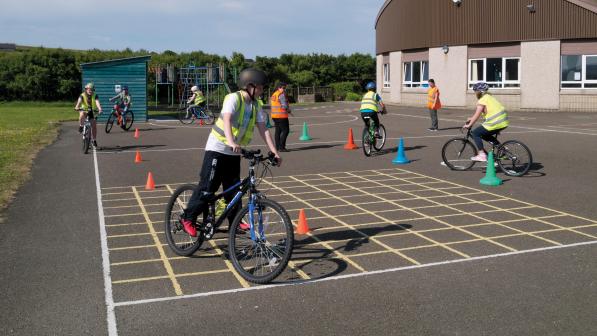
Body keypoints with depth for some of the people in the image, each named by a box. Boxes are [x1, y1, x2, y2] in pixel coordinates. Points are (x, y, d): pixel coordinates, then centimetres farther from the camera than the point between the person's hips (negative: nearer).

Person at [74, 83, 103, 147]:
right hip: (84, 110, -1)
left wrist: (100, 109, -53)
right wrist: (77, 107, -56)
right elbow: (79, 101, -35)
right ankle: (81, 126, -14)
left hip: (92, 111, 1)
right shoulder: (82, 95, -18)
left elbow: (97, 102, -34)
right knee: (82, 114, -38)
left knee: (94, 125, -4)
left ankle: (93, 139, 14)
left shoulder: (95, 96, -16)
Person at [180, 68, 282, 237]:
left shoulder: (256, 106, 2)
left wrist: (274, 152, -9)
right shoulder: (234, 98, -19)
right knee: (208, 187, -5)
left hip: (234, 153, 7)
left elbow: (263, 129, 0)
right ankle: (188, 218, 8)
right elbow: (226, 120, -34)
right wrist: (231, 142, -51)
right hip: (217, 149, -6)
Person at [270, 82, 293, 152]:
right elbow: (284, 105, -18)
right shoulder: (282, 94, -12)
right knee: (285, 130, -5)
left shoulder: (274, 94, 15)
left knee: (278, 131, 14)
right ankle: (281, 147, -11)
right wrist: (289, 111, 0)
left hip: (274, 115, 9)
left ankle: (277, 147, 15)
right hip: (282, 115, -9)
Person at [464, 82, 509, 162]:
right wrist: (471, 119, 27)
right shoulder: (489, 97, 20)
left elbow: (477, 115, -14)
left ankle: (482, 155, -6)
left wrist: (469, 125, -10)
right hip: (504, 122, 9)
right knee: (485, 135, 26)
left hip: (495, 123, -9)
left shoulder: (482, 100, -8)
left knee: (475, 133, 0)